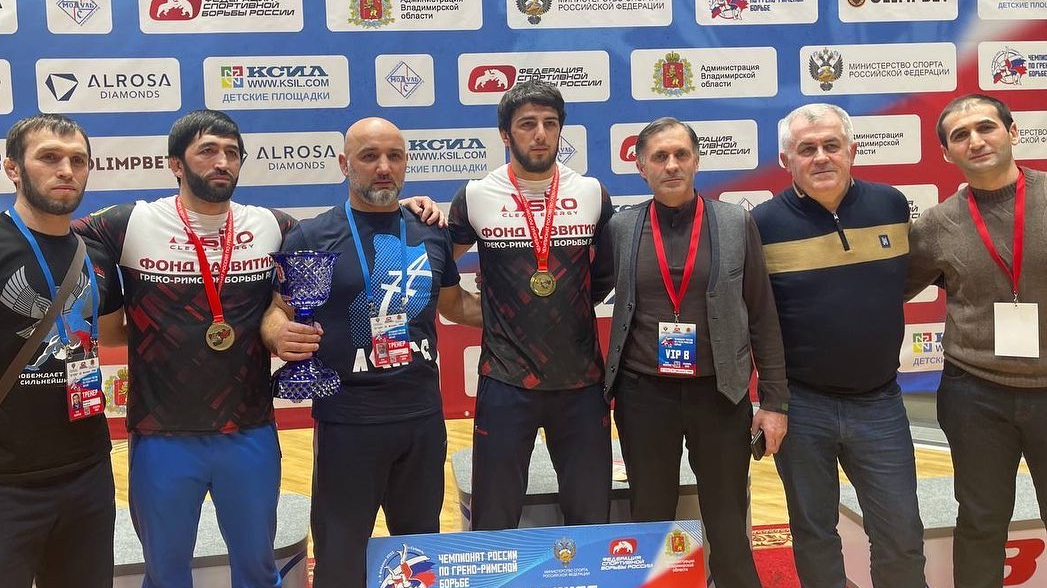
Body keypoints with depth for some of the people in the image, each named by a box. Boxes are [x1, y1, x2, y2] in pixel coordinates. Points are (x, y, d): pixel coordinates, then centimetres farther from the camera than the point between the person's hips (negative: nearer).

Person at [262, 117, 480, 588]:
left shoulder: (431, 234, 7)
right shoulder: (310, 237, -6)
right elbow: (276, 309, -4)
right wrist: (281, 335, -26)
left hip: (424, 417, 4)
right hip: (348, 422, -4)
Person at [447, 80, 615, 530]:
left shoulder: (592, 193, 3)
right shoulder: (476, 196, -2)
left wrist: (573, 304, 7)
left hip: (581, 379, 2)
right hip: (505, 380, -2)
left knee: (592, 519, 14)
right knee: (494, 525, 9)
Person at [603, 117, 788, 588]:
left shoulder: (737, 223, 0)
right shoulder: (620, 227, 0)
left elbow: (762, 317, 2)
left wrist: (774, 400, 0)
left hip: (720, 394, 0)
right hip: (643, 395, 1)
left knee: (728, 527, 10)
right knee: (650, 521, 12)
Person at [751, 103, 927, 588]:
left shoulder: (892, 205, 0)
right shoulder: (764, 224, -9)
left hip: (879, 402, 2)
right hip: (800, 404, -2)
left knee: (901, 535, 8)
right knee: (813, 531, 13)